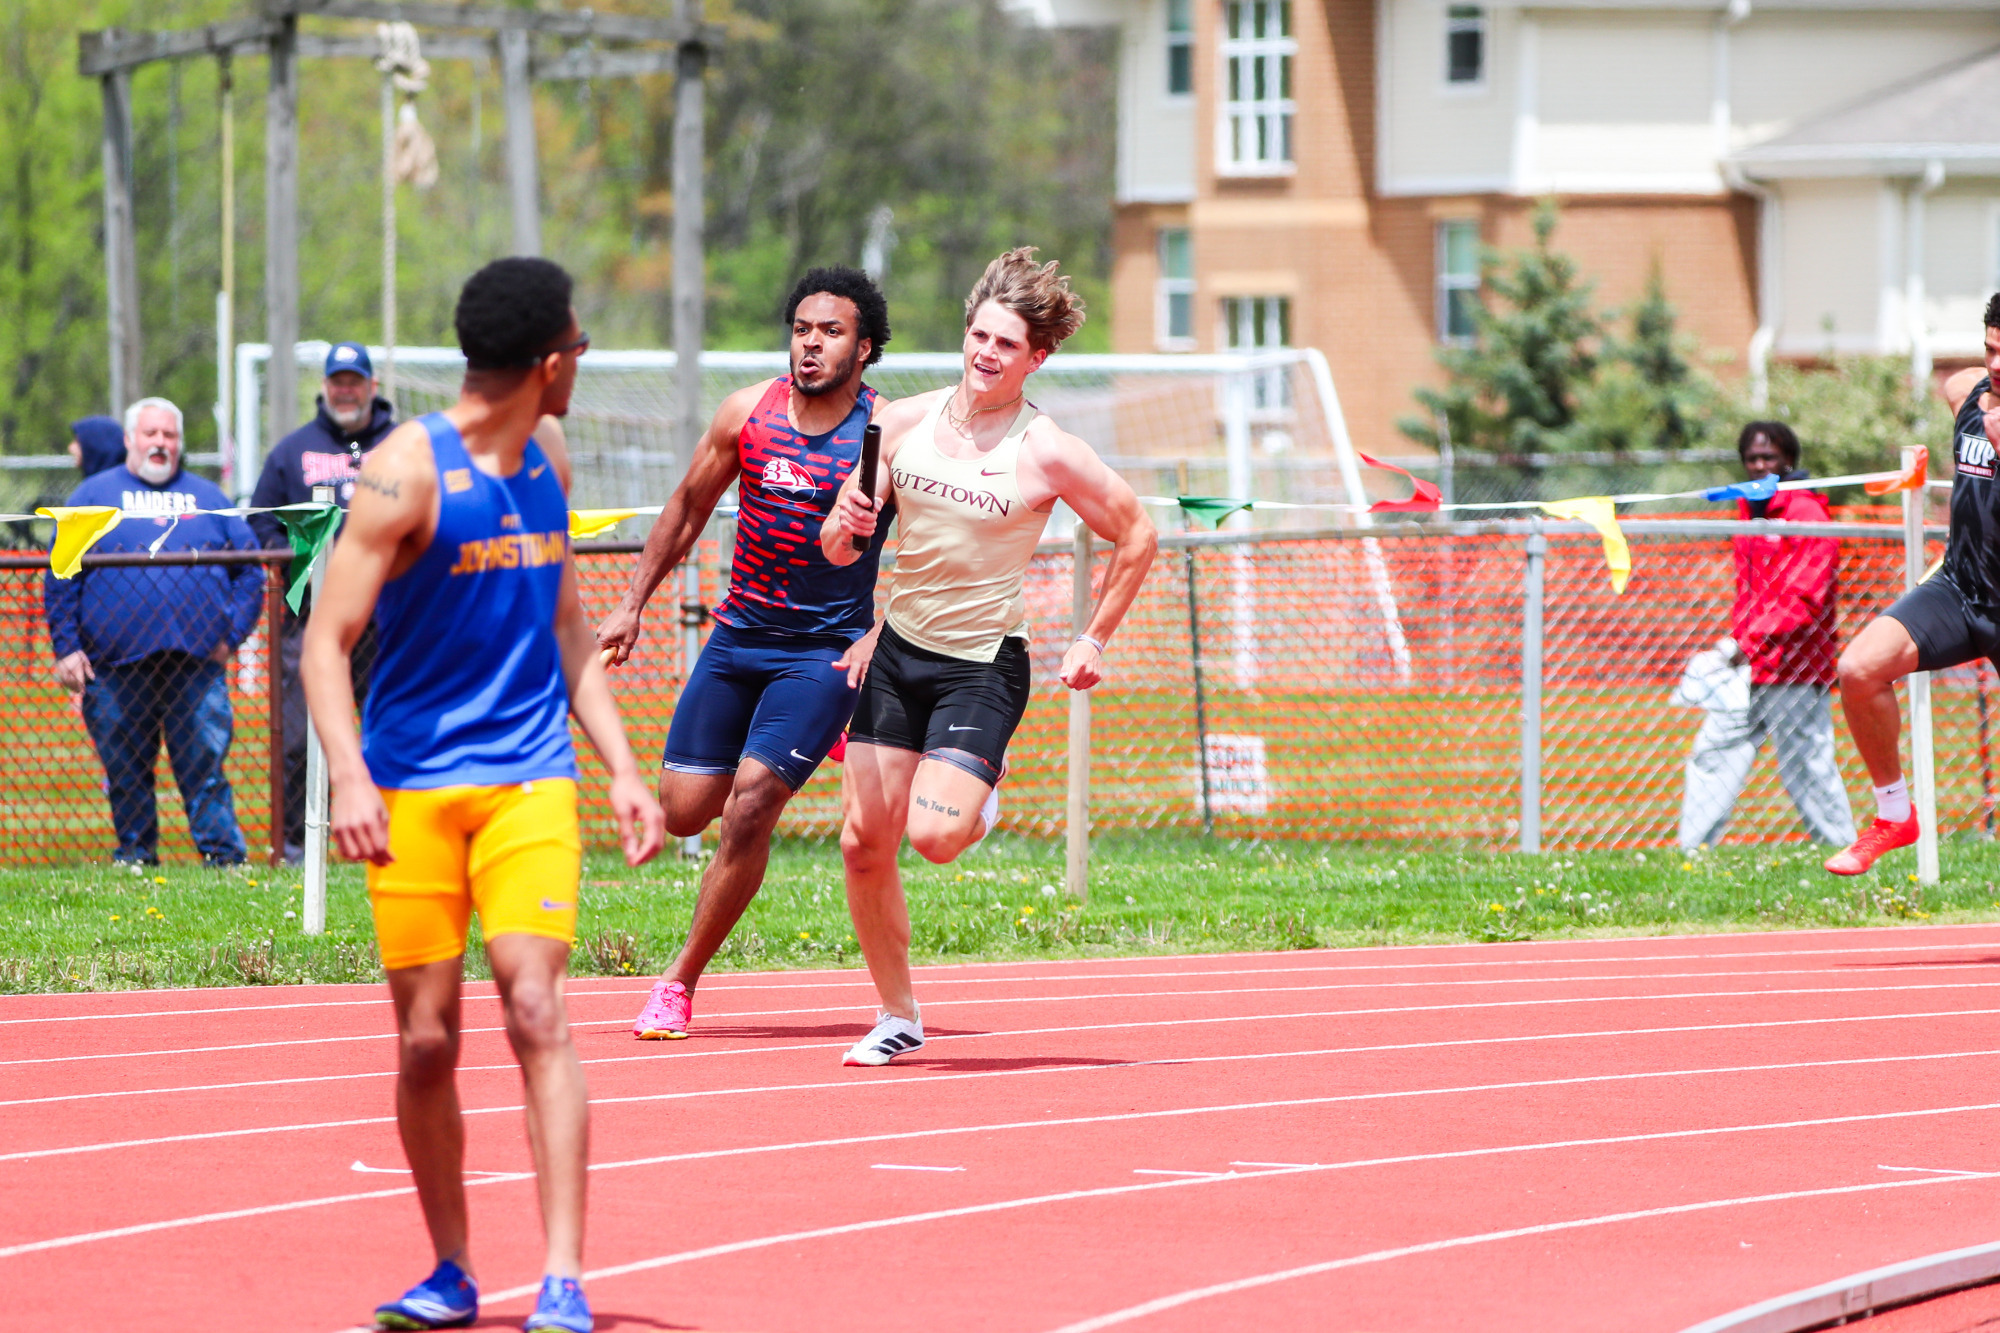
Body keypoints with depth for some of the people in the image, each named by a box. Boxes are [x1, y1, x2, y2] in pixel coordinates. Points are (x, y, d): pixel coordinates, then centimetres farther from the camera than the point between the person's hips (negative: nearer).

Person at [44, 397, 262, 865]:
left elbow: (250, 570, 16)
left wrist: (233, 634, 3)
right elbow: (60, 579, 7)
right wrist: (66, 648, -3)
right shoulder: (94, 495, 11)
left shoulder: (207, 498, 17)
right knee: (126, 773, 4)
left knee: (205, 769, -5)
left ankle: (225, 857, -5)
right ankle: (135, 855, 13)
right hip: (116, 665, 0)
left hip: (198, 663, 0)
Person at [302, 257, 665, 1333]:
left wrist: (621, 768, 14)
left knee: (535, 1006, -13)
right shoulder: (407, 471, -9)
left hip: (529, 777, 3)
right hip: (413, 786, -3)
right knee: (427, 1039, 0)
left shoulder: (547, 460, 12)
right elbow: (327, 638, -11)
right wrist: (348, 778, -24)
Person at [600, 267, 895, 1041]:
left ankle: (681, 983, -5)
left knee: (750, 808, -17)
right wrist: (633, 605, 10)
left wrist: (877, 639, -14)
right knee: (683, 811, 4)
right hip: (738, 633, 4)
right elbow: (689, 506, 12)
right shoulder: (748, 413, -1)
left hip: (827, 650, -4)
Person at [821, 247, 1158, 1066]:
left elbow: (1137, 538, 0)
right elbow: (839, 547, 6)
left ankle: (981, 792, 15)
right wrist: (843, 529, -17)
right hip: (900, 650, 4)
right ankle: (898, 1017, 15)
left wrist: (1093, 641, 0)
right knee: (865, 843, -1)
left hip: (985, 663, -4)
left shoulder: (1047, 453, -12)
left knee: (933, 835, -21)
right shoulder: (906, 422, 0)